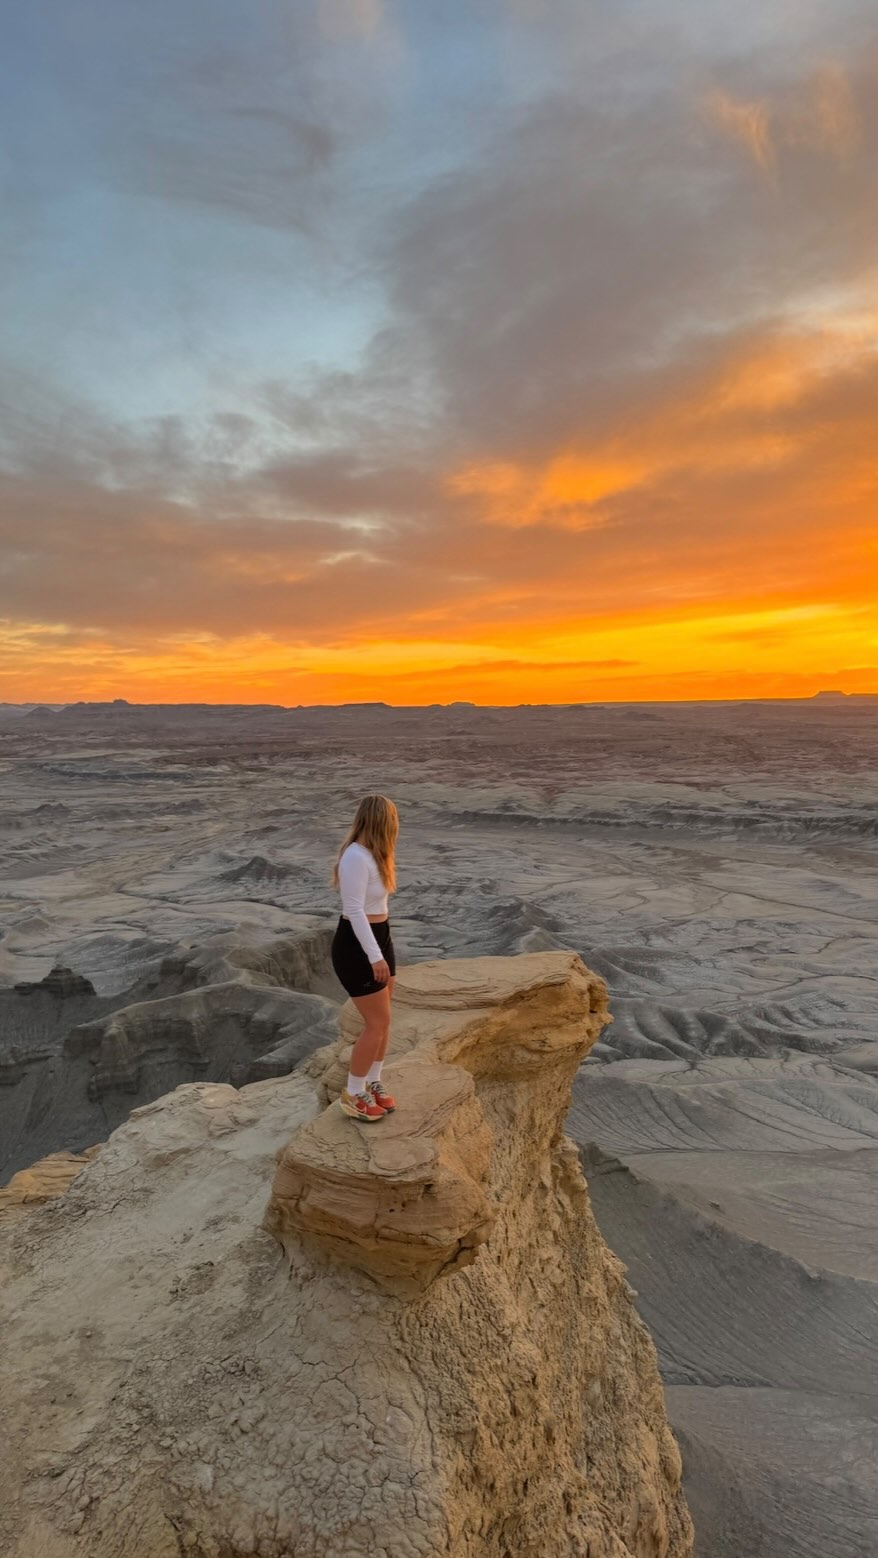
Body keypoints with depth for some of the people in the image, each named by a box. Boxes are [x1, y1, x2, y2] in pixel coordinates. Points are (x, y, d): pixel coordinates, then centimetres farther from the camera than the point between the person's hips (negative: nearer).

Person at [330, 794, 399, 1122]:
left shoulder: (372, 854, 6)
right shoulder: (356, 857, -23)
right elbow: (354, 911, -26)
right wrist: (375, 957, -27)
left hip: (379, 940, 9)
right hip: (357, 947, -9)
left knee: (382, 1020, 15)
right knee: (377, 1023, -3)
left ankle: (372, 1083, 30)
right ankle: (353, 1094, 13)